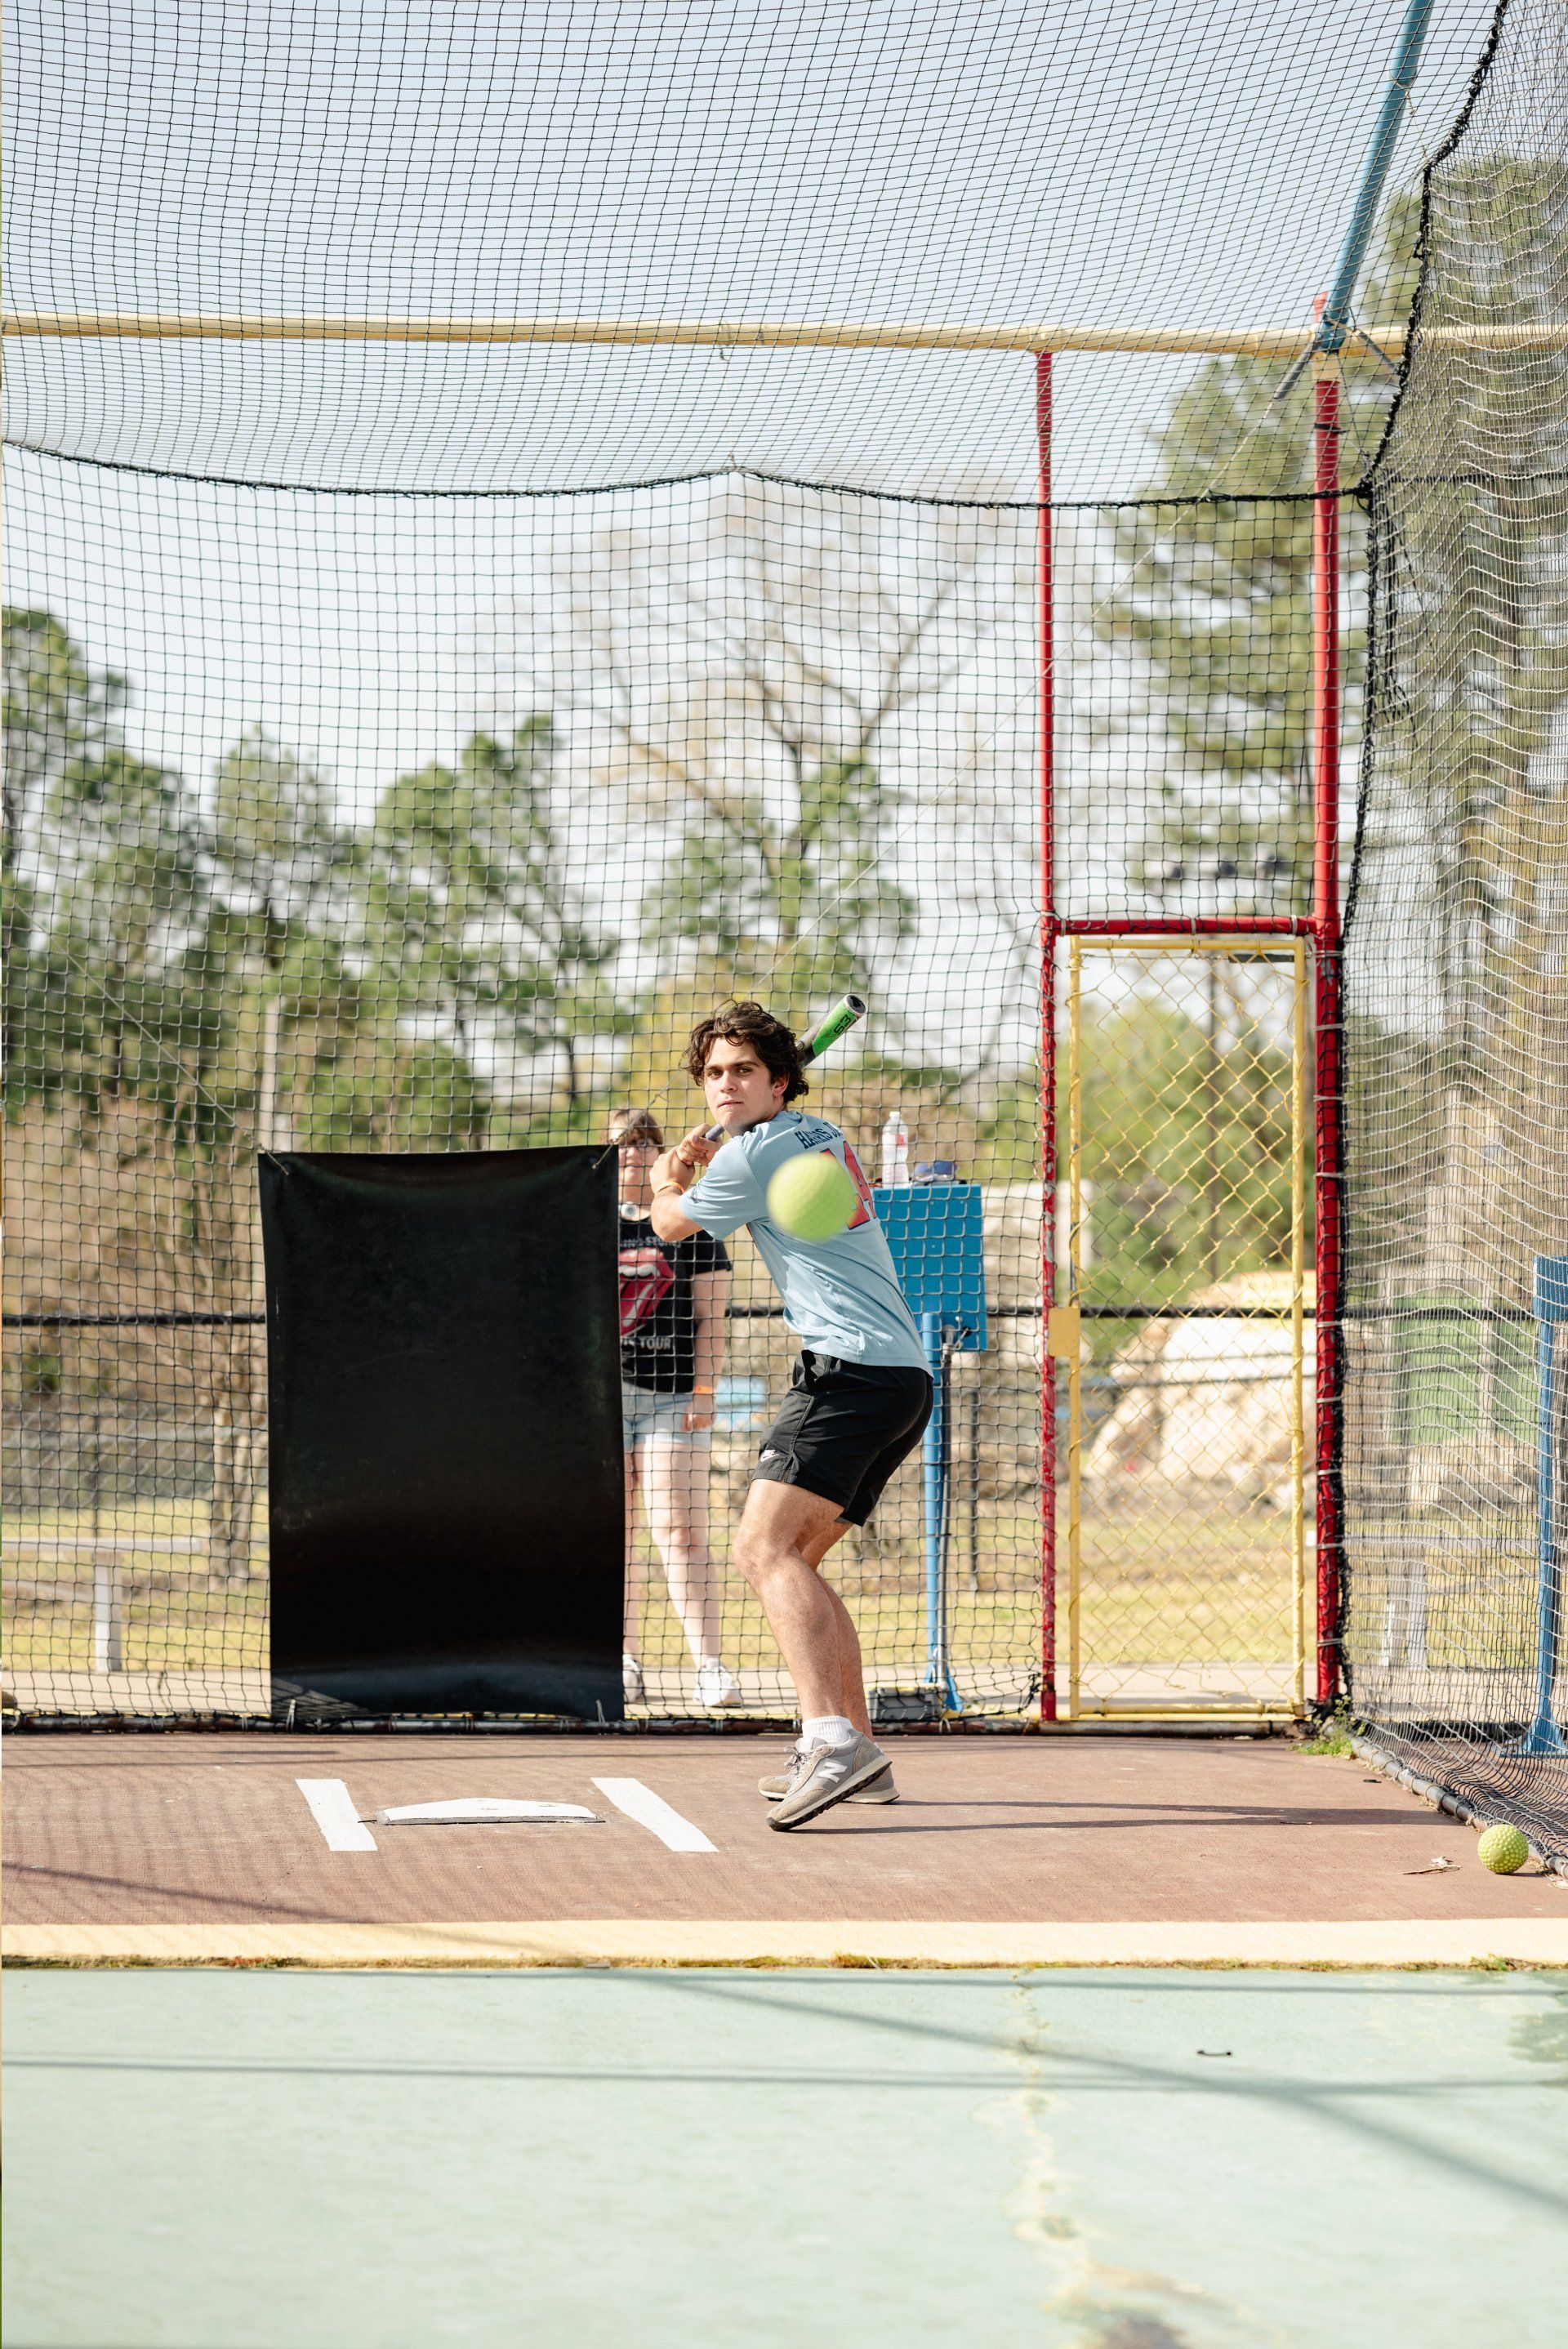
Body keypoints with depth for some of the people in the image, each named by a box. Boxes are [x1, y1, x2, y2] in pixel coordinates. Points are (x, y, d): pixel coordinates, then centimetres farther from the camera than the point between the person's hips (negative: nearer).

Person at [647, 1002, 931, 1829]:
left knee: (764, 1546, -22)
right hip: (903, 1376, 10)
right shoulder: (817, 1134, 22)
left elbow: (671, 1224, 12)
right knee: (793, 1557, 16)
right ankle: (856, 1752, 11)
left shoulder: (755, 1153, -6)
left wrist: (668, 1183, 33)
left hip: (850, 1367, -10)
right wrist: (703, 1156, 27)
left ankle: (831, 1738, -40)